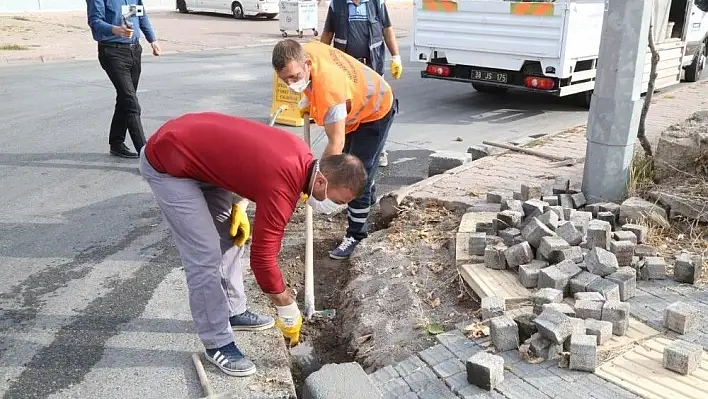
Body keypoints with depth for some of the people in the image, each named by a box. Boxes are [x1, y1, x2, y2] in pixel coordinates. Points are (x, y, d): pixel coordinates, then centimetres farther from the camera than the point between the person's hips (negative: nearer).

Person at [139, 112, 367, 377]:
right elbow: (263, 257, -24)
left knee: (230, 238, 14)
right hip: (166, 163, -9)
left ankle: (234, 312, 29)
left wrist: (237, 206, 3)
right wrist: (288, 312, -11)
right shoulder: (282, 186, -29)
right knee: (206, 257, -9)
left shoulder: (301, 155, -3)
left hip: (193, 147, 9)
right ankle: (217, 344, 5)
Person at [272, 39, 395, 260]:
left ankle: (355, 235, 4)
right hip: (353, 105, 9)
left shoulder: (329, 90, -46)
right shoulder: (306, 50, -23)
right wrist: (309, 102, -5)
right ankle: (368, 197, 52)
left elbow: (336, 144, -42)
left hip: (375, 111, -9)